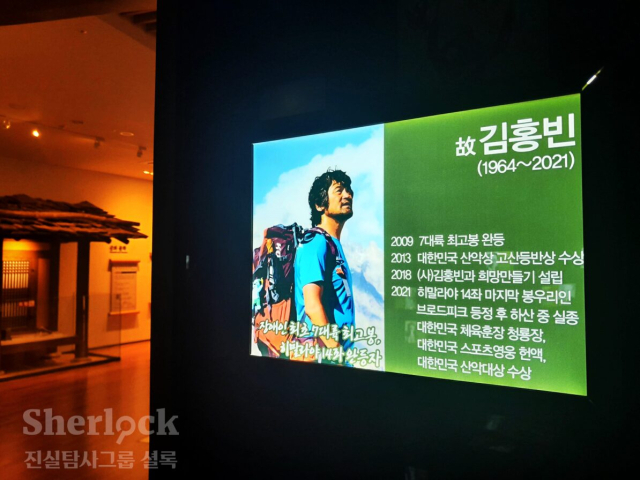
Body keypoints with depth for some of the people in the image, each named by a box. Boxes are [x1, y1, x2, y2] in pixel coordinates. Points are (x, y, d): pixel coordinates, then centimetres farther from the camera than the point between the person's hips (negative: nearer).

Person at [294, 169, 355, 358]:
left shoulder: (335, 245, 14)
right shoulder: (317, 243, -12)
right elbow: (312, 305, -21)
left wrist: (341, 351, 14)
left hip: (339, 345, 8)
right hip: (321, 350, -8)